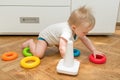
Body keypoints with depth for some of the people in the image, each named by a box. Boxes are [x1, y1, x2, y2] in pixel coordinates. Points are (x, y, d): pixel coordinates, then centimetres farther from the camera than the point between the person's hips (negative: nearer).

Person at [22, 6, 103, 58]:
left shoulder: (77, 29, -16)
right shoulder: (67, 32, -44)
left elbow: (85, 40, -3)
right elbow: (62, 49, -54)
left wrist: (94, 50, -10)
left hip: (54, 36, 8)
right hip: (45, 35, -8)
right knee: (38, 54, -22)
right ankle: (31, 42, 7)